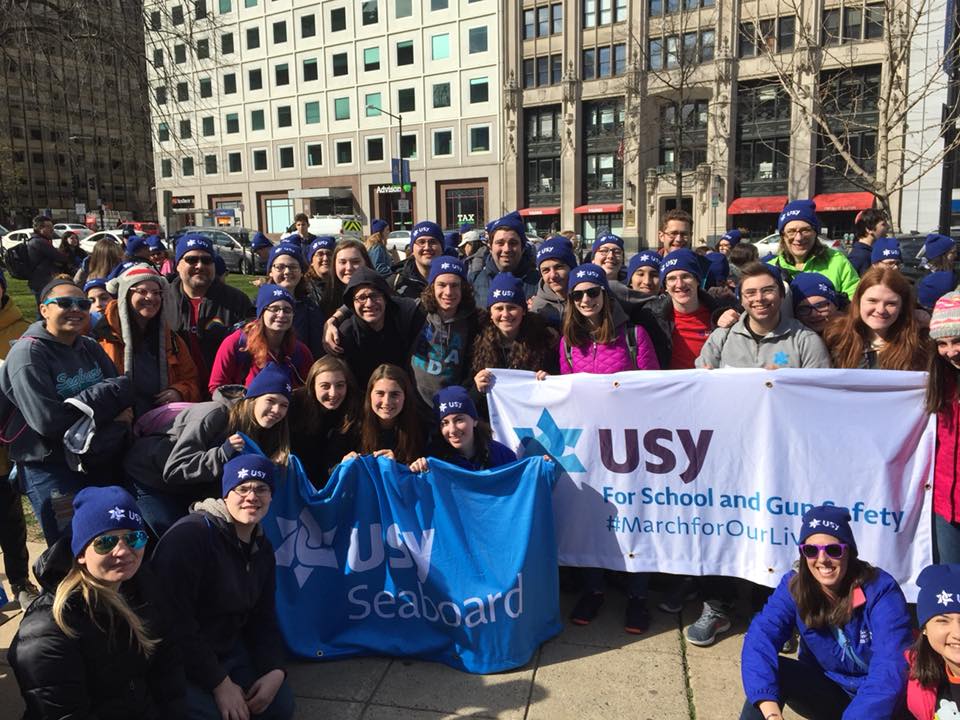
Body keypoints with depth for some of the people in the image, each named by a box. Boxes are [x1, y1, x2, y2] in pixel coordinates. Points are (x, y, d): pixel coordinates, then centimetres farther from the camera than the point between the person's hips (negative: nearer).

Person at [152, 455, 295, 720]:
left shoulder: (262, 548, 5)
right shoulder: (189, 535, -24)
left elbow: (263, 617, 10)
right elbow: (175, 622, -28)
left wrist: (275, 669, -8)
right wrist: (220, 683, -24)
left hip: (229, 650, 8)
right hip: (179, 657, -7)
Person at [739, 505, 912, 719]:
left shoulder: (881, 589, -22)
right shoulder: (793, 586, -14)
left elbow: (890, 667, -32)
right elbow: (761, 636, -27)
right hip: (827, 689, 3)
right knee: (767, 676, -26)